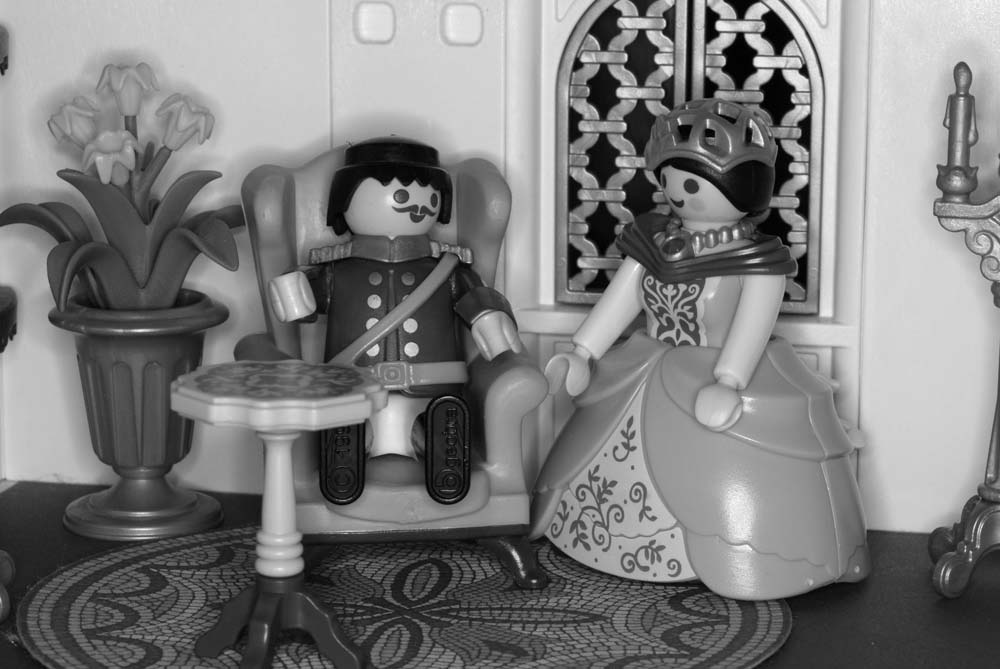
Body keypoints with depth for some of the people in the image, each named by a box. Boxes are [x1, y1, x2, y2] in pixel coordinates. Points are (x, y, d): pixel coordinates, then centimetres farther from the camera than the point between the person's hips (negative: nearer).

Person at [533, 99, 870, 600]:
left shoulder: (757, 260, -16)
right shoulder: (654, 243, 3)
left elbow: (753, 325, -23)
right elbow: (621, 298, 9)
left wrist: (728, 383, -36)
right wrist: (582, 354, 5)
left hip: (730, 381, -6)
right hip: (647, 382, 6)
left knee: (736, 497, -13)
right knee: (604, 478, 16)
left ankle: (741, 572, 1)